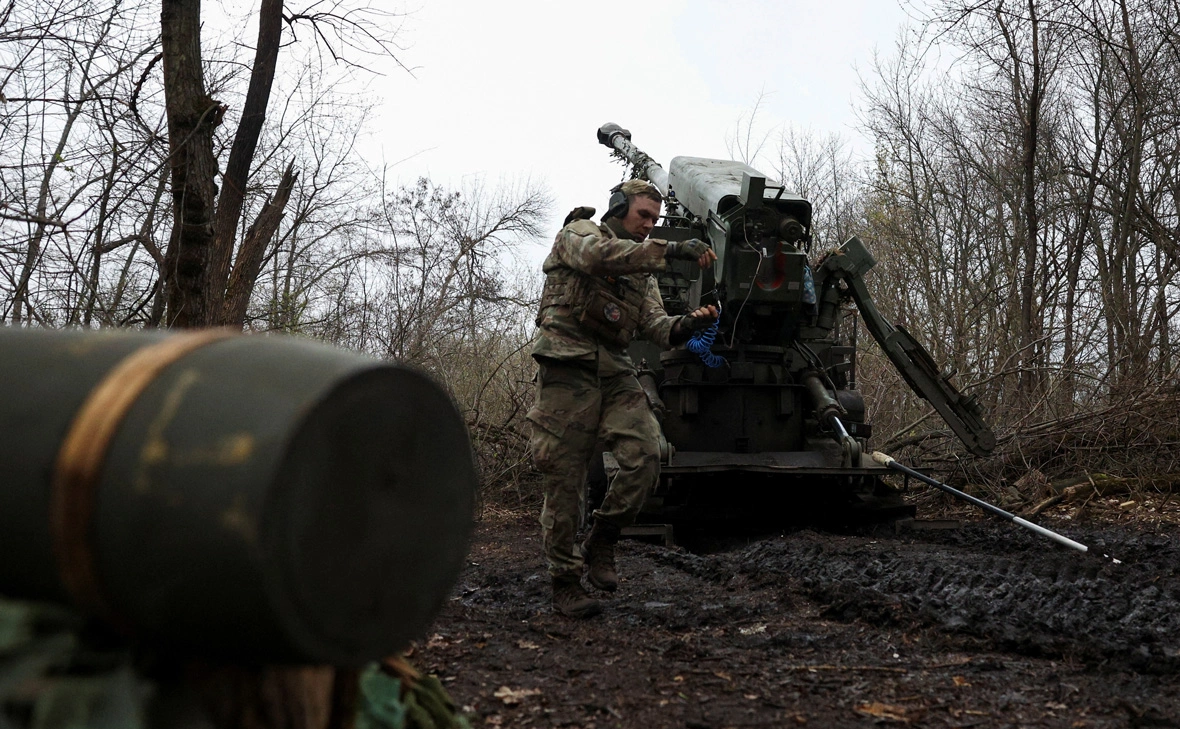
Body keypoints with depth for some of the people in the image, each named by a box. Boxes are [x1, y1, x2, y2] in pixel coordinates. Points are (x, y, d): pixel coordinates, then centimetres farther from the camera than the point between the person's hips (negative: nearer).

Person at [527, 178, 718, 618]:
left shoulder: (642, 272, 24)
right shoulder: (579, 234, 5)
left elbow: (656, 327, 10)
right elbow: (599, 254, -21)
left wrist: (688, 324, -12)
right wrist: (671, 250, -26)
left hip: (615, 372, 6)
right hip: (568, 367, -6)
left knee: (645, 455, -16)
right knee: (563, 479, -4)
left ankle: (601, 543, 3)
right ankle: (565, 580, 7)